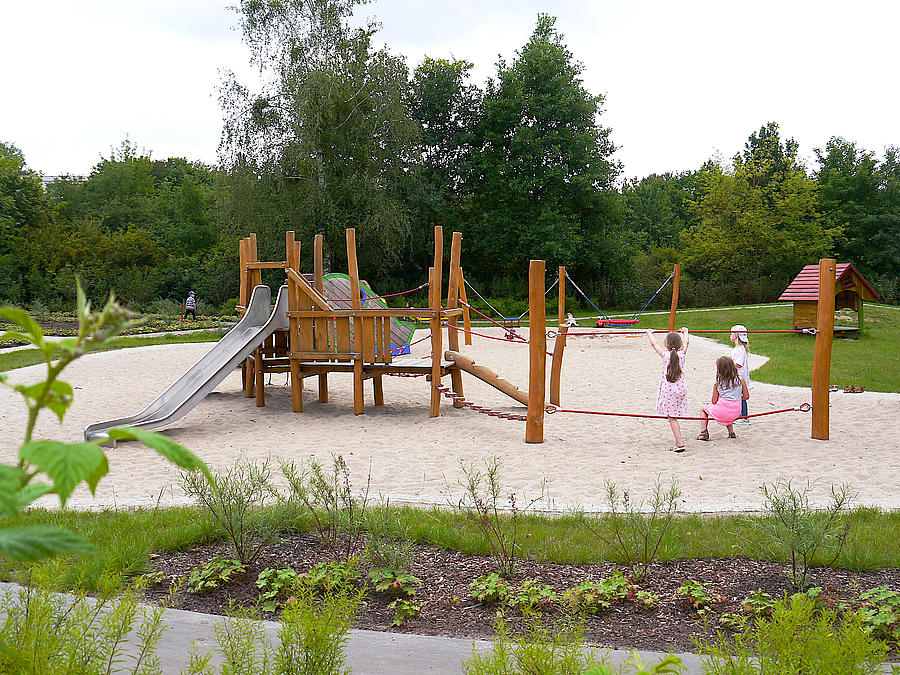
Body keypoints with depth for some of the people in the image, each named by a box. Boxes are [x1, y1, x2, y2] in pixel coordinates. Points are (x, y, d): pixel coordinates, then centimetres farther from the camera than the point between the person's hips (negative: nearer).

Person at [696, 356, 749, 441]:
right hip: (736, 414, 4)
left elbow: (714, 401, 1)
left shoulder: (717, 384, -6)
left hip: (722, 413, -4)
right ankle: (731, 432, 29)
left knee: (703, 409, 25)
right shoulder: (741, 380, -2)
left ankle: (704, 432, 11)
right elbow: (746, 396, 8)